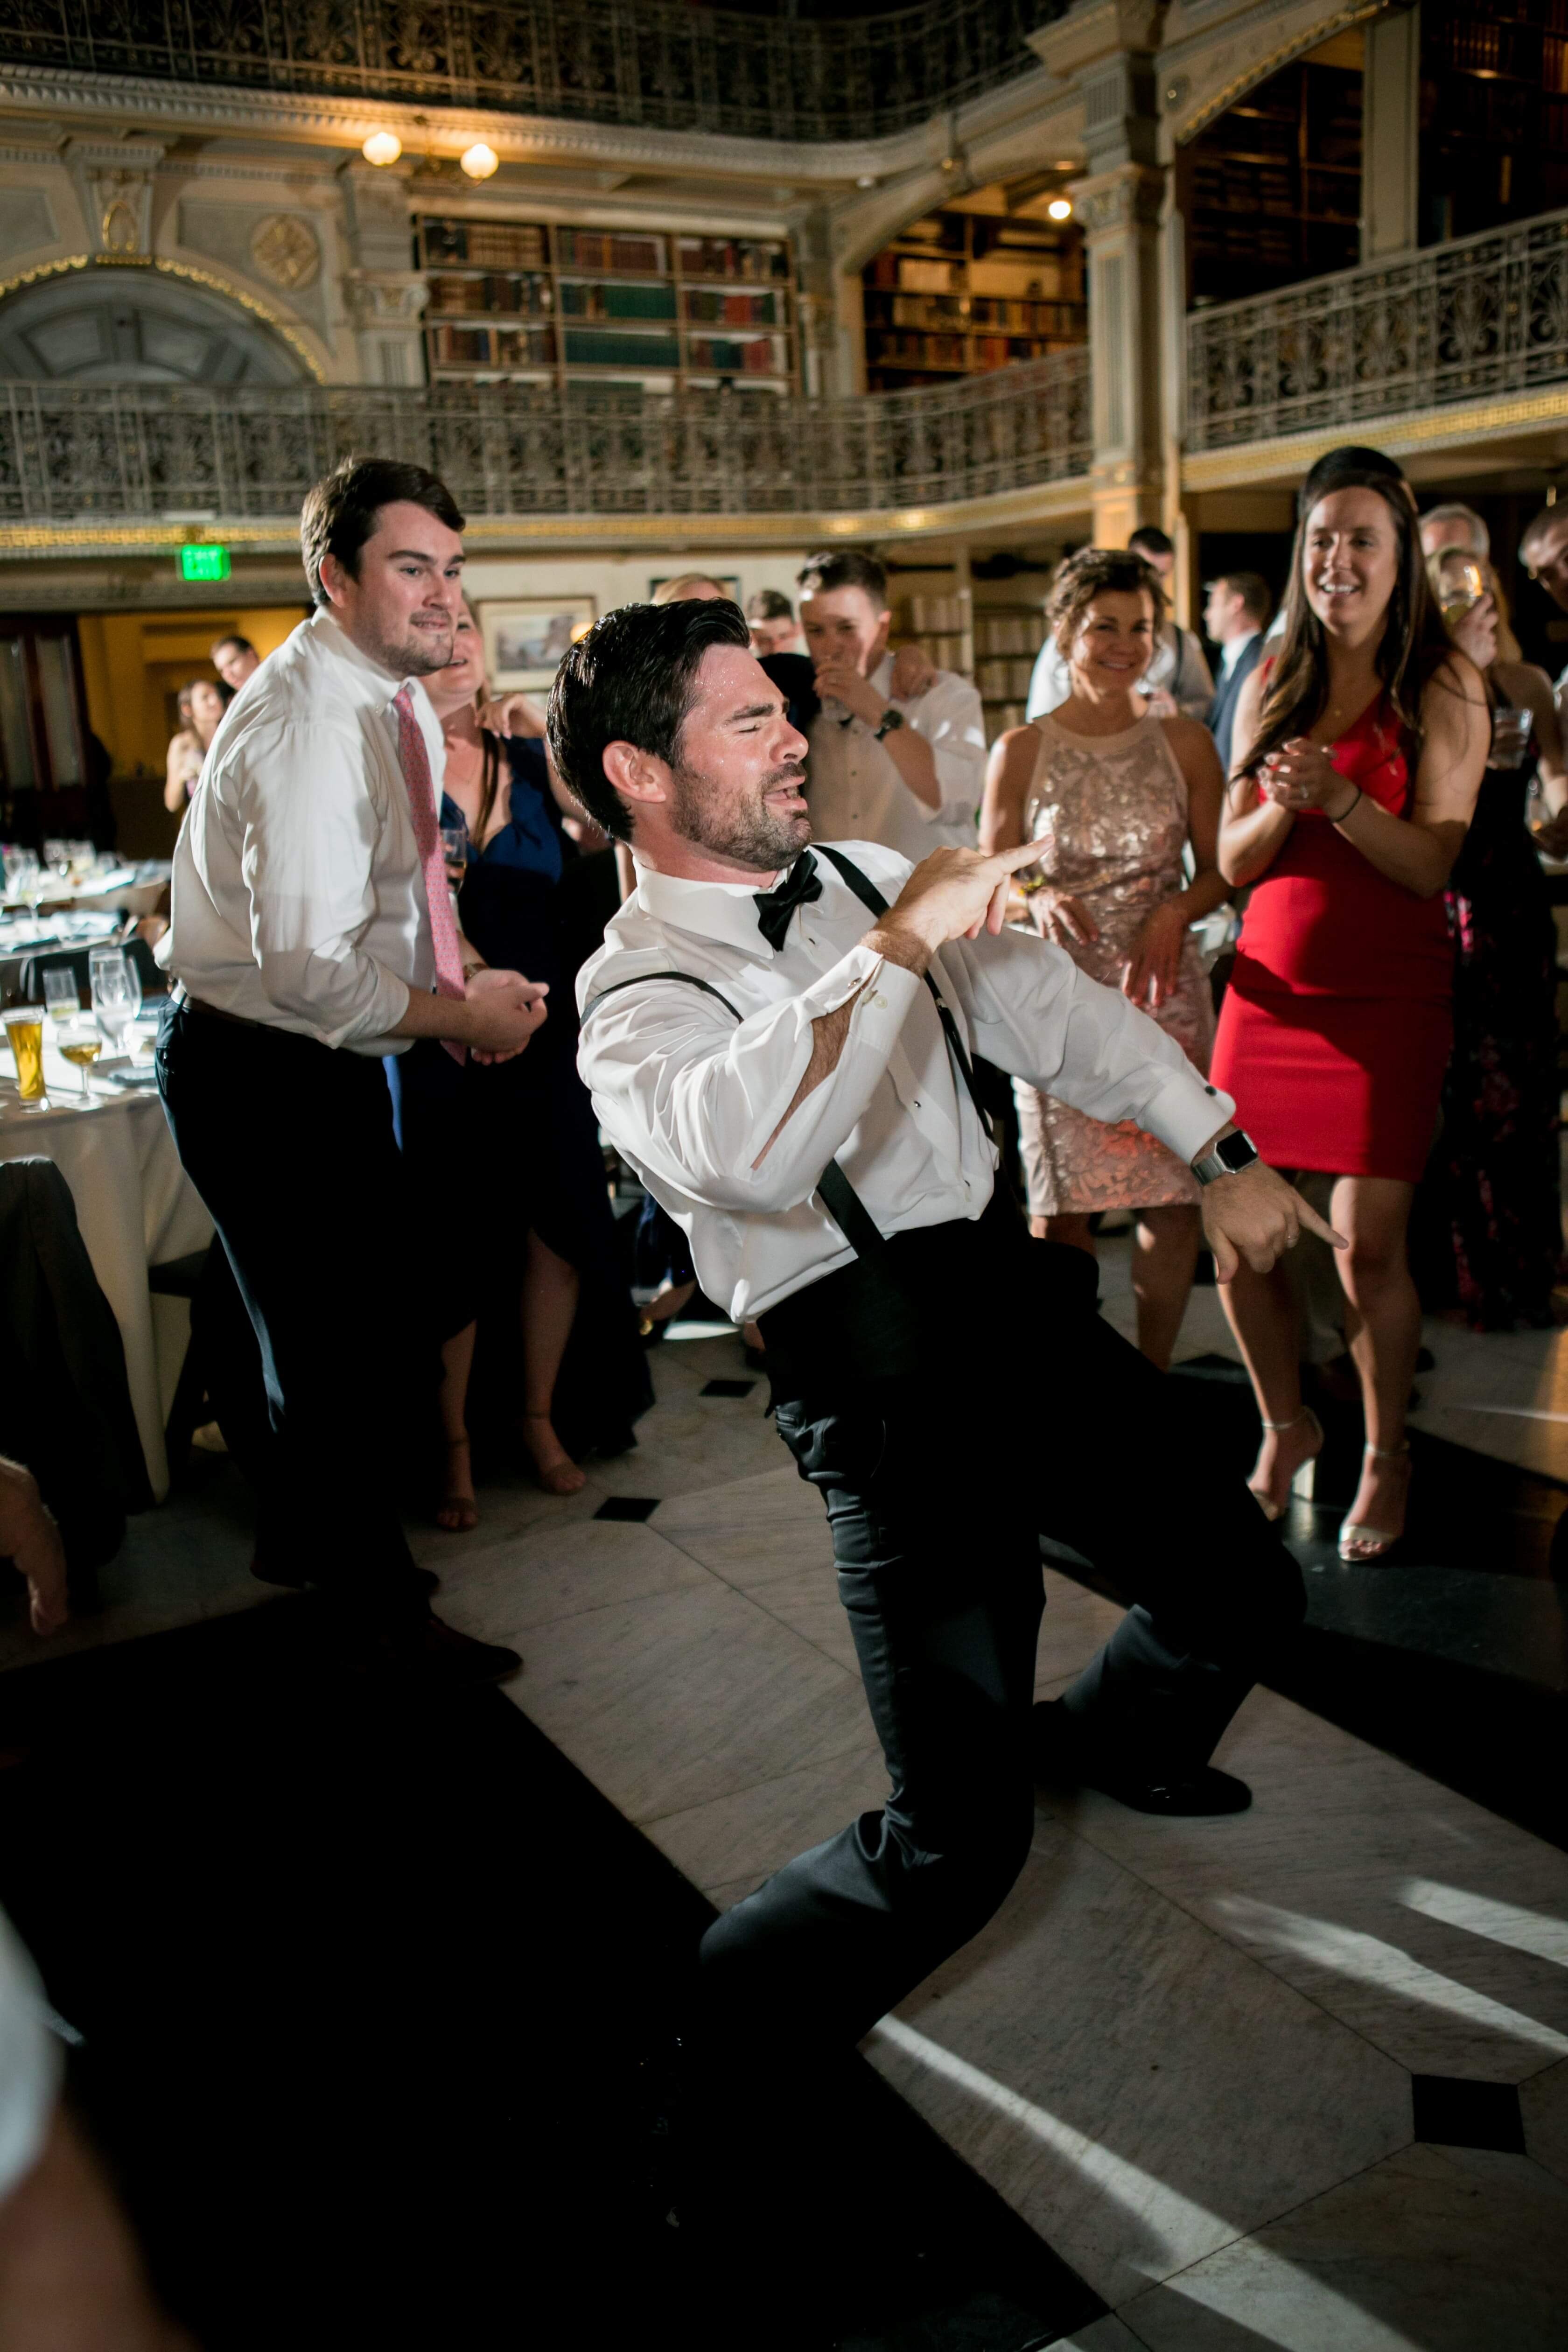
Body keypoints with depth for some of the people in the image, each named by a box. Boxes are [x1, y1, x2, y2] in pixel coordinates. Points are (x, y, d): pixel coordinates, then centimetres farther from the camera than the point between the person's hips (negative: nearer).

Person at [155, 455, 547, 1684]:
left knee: (396, 1299, 22)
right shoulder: (310, 725, -26)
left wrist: (467, 976, 0)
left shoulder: (400, 698, 5)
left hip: (328, 1063, 9)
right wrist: (464, 1016, -17)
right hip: (259, 1075, -9)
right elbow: (311, 970, -30)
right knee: (359, 1349, 4)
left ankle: (311, 1536, 45)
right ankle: (375, 1598, 27)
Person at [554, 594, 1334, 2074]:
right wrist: (896, 946, -31)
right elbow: (737, 1149, -36)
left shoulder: (864, 885, 10)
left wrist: (1222, 1154, 10)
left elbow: (1058, 1010, 15)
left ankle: (1103, 1738, 53)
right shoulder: (636, 996, -12)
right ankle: (715, 2029, 14)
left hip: (1021, 1294, 8)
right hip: (884, 1386, -7)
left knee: (1242, 1589, 21)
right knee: (958, 1841, -11)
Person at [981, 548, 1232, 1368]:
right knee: (1062, 1203, 0)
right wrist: (1039, 900, -17)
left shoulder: (1184, 743, 5)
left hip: (1165, 993, 2)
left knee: (1176, 1199, 1)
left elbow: (1220, 869, 8)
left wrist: (1175, 911, -12)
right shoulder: (1020, 752, 2)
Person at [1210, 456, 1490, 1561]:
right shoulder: (1270, 688, 11)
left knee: (1368, 1243, -6)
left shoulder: (1444, 684, -1)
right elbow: (1233, 861, 8)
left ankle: (1387, 1455, 19)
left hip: (1387, 993, -4)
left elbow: (1432, 863, -8)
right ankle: (1287, 1427, 27)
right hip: (1271, 983, 4)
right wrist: (1283, 802, -12)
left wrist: (1339, 796, -23)